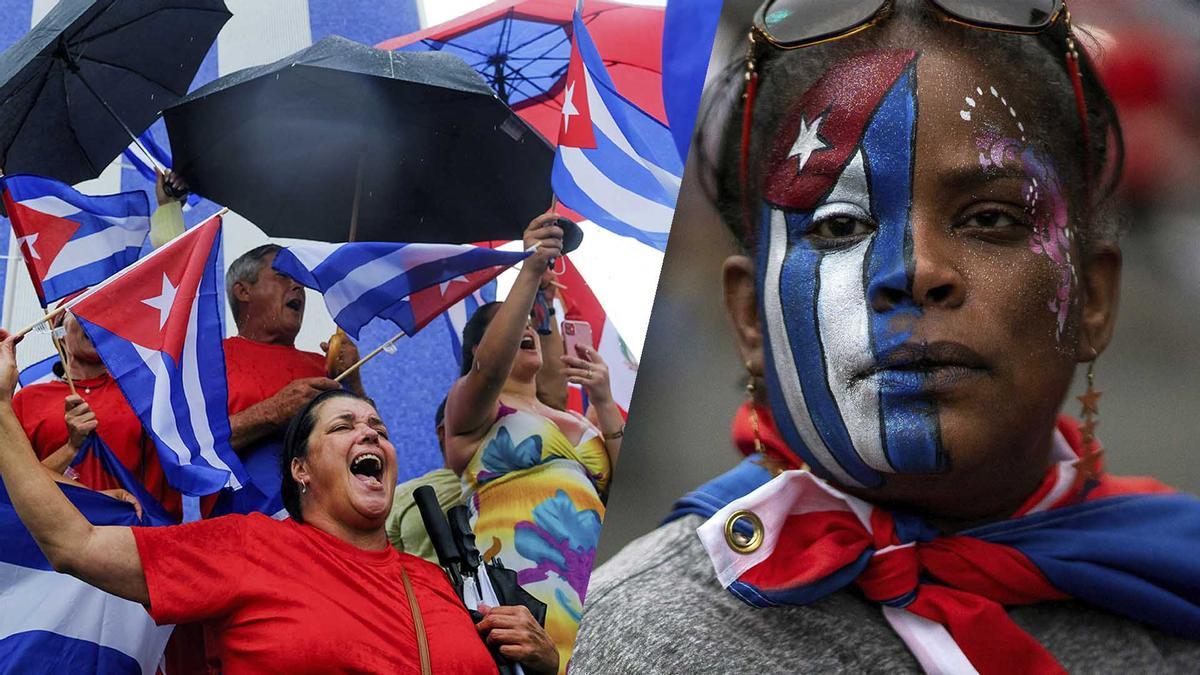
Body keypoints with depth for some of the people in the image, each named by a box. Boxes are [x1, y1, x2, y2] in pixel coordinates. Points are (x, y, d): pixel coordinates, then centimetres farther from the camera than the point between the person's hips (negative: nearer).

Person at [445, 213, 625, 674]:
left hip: (595, 579, 5)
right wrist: (530, 272, -20)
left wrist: (604, 403, 4)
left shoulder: (581, 423, 27)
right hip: (521, 582, -5)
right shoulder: (470, 403, 12)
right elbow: (490, 368, -12)